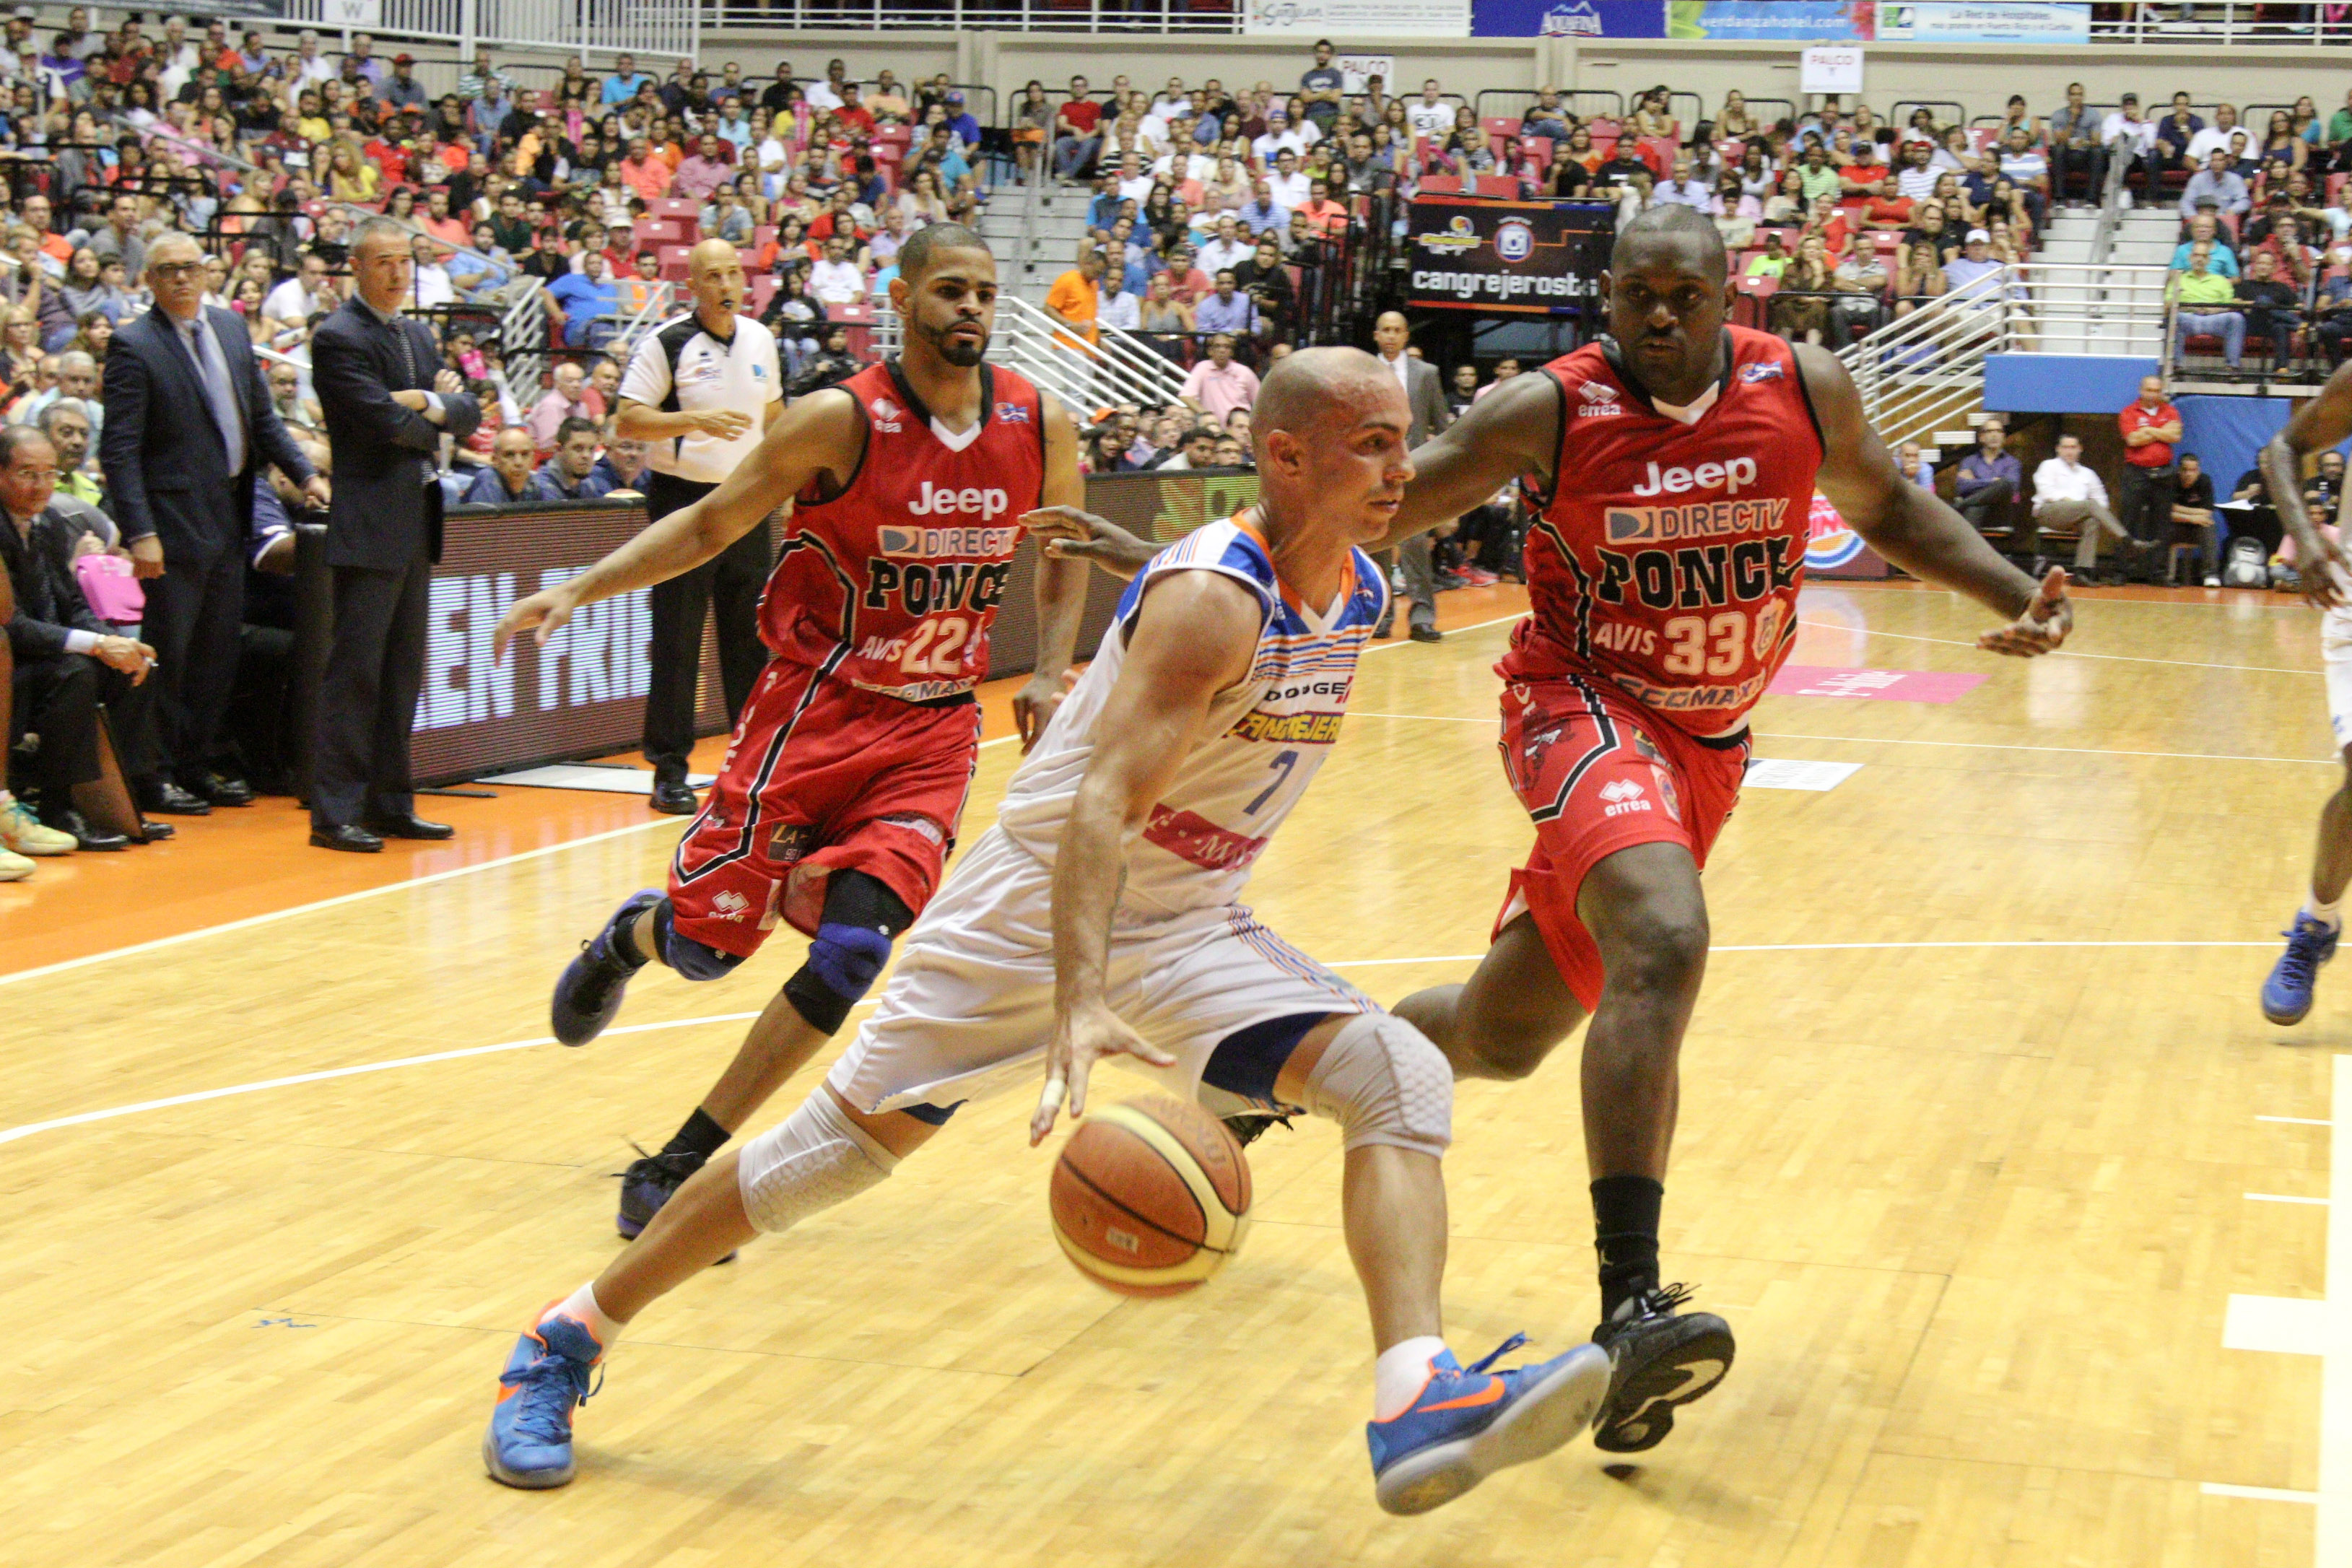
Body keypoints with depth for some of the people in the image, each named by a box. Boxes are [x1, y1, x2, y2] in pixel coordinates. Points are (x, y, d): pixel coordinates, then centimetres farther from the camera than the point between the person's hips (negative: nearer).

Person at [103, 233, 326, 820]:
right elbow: (119, 449, -14)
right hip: (175, 520, -7)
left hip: (229, 516, 7)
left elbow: (262, 415, 17)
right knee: (168, 651, -1)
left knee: (218, 650, 11)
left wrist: (304, 473, 4)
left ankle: (196, 765, 21)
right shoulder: (135, 346, -10)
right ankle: (153, 777, 8)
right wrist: (140, 533, -20)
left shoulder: (232, 329, 11)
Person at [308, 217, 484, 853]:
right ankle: (335, 812, -5)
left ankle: (390, 803, 17)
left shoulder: (418, 335, 17)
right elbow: (387, 423, -19)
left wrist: (434, 403, -9)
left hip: (417, 523, 9)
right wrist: (435, 413, 0)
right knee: (356, 671, -8)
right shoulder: (338, 338, -9)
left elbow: (468, 416, 11)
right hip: (370, 525, -8)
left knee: (403, 672, 11)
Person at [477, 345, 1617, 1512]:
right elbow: (1100, 808, -34)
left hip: (1187, 929, 6)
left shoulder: (1359, 593, 0)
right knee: (841, 1144, 0)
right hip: (1038, 902, -6)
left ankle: (1416, 1407, -29)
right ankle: (562, 1345, 18)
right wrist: (1076, 1012, -44)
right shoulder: (1210, 601, -25)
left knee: (1400, 1081, -15)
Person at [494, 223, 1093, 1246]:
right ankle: (631, 936, 42)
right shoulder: (842, 421, -13)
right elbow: (709, 524, -3)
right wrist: (581, 590, -12)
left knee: (854, 947, -15)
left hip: (934, 725, 2)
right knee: (707, 944, 1)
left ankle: (681, 1161, -2)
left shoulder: (1039, 425, -2)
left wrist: (1049, 672, 3)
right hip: (815, 708, -2)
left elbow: (1064, 552, 16)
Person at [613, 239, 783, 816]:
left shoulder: (760, 339, 9)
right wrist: (695, 420, -25)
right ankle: (669, 771, 2)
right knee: (676, 643, -4)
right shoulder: (667, 342, -8)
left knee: (751, 635, 9)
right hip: (684, 497, -5)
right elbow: (627, 420, -13)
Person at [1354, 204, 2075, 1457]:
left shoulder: (1804, 389, -5)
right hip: (1583, 706, -5)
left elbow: (1886, 508, 11)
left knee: (1501, 1038, 14)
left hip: (1706, 743, 5)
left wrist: (2018, 595, -3)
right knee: (1664, 943, -35)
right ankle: (1630, 1306, -37)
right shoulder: (1547, 412, -15)